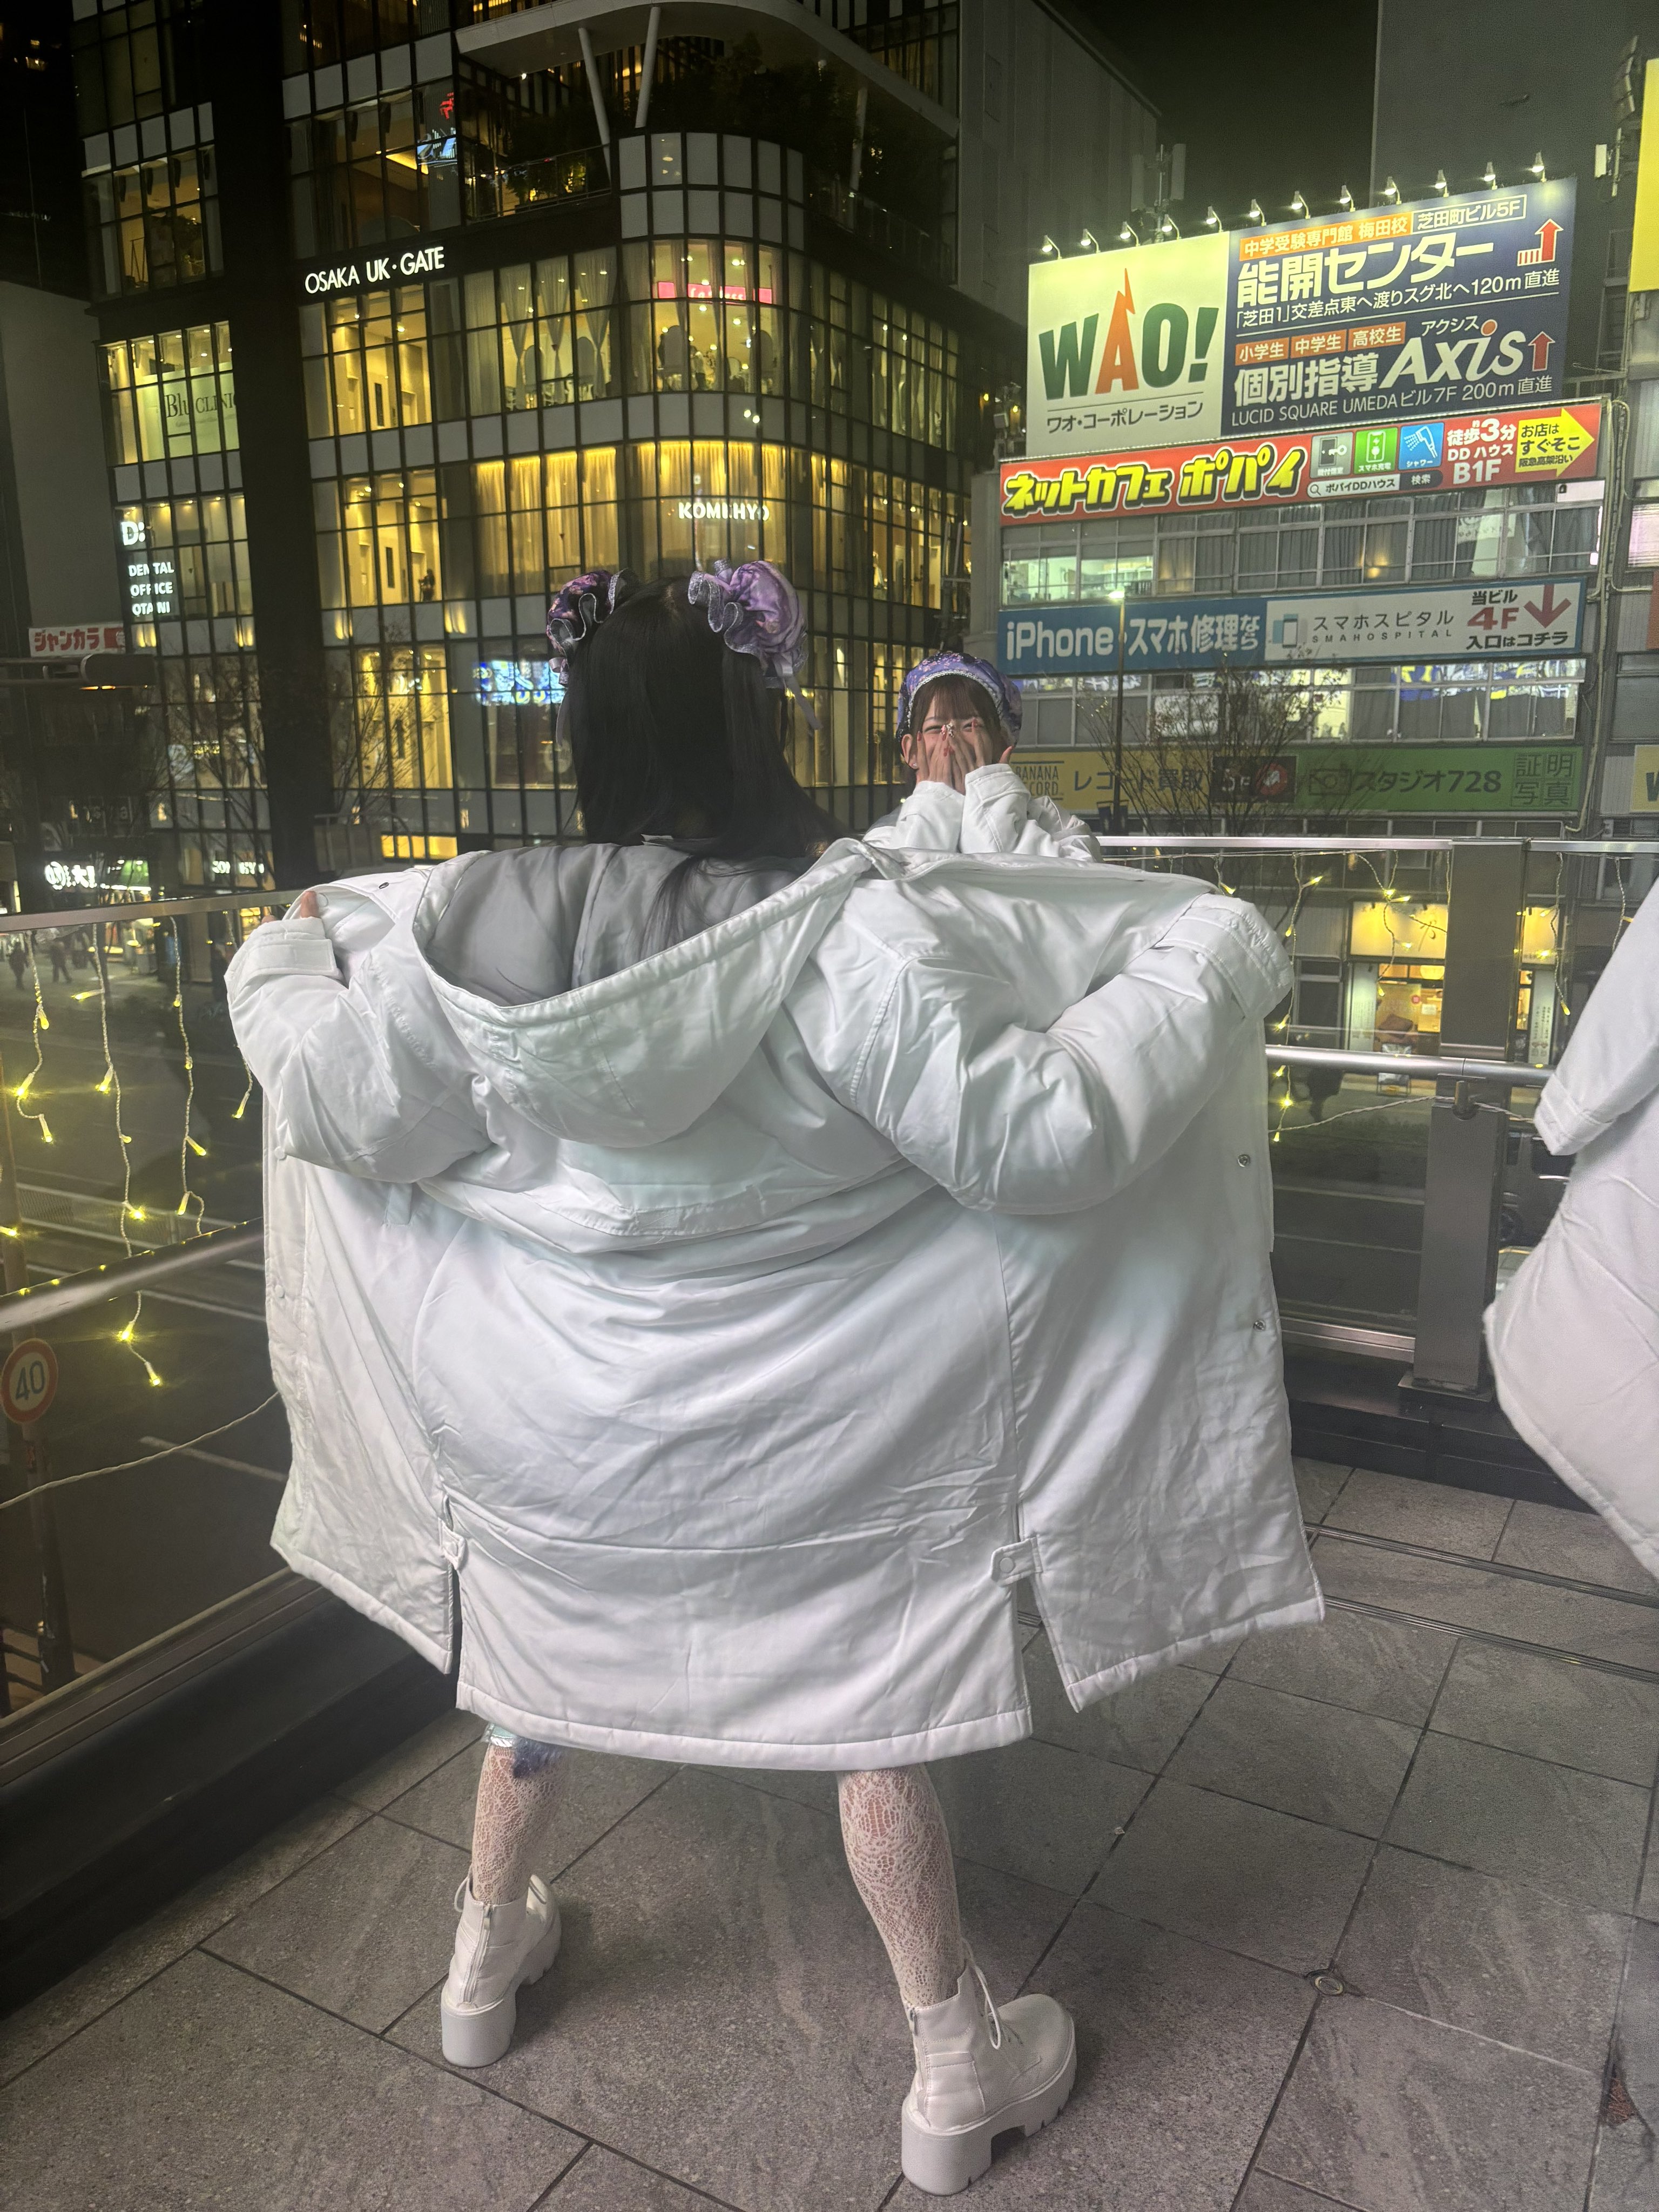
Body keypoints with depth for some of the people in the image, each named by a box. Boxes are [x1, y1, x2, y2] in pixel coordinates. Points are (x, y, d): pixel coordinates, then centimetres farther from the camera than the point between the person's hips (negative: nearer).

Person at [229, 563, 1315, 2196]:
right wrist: (1204, 966, -11)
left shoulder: (473, 926, -13)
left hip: (548, 1412, 4)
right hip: (806, 1436, -3)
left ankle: (486, 1958, 52)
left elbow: (329, 1102, -1)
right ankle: (955, 2074, 34)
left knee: (539, 1669, 28)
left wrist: (279, 968, 19)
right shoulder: (850, 935, -25)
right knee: (877, 1712, 16)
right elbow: (1038, 1137, -23)